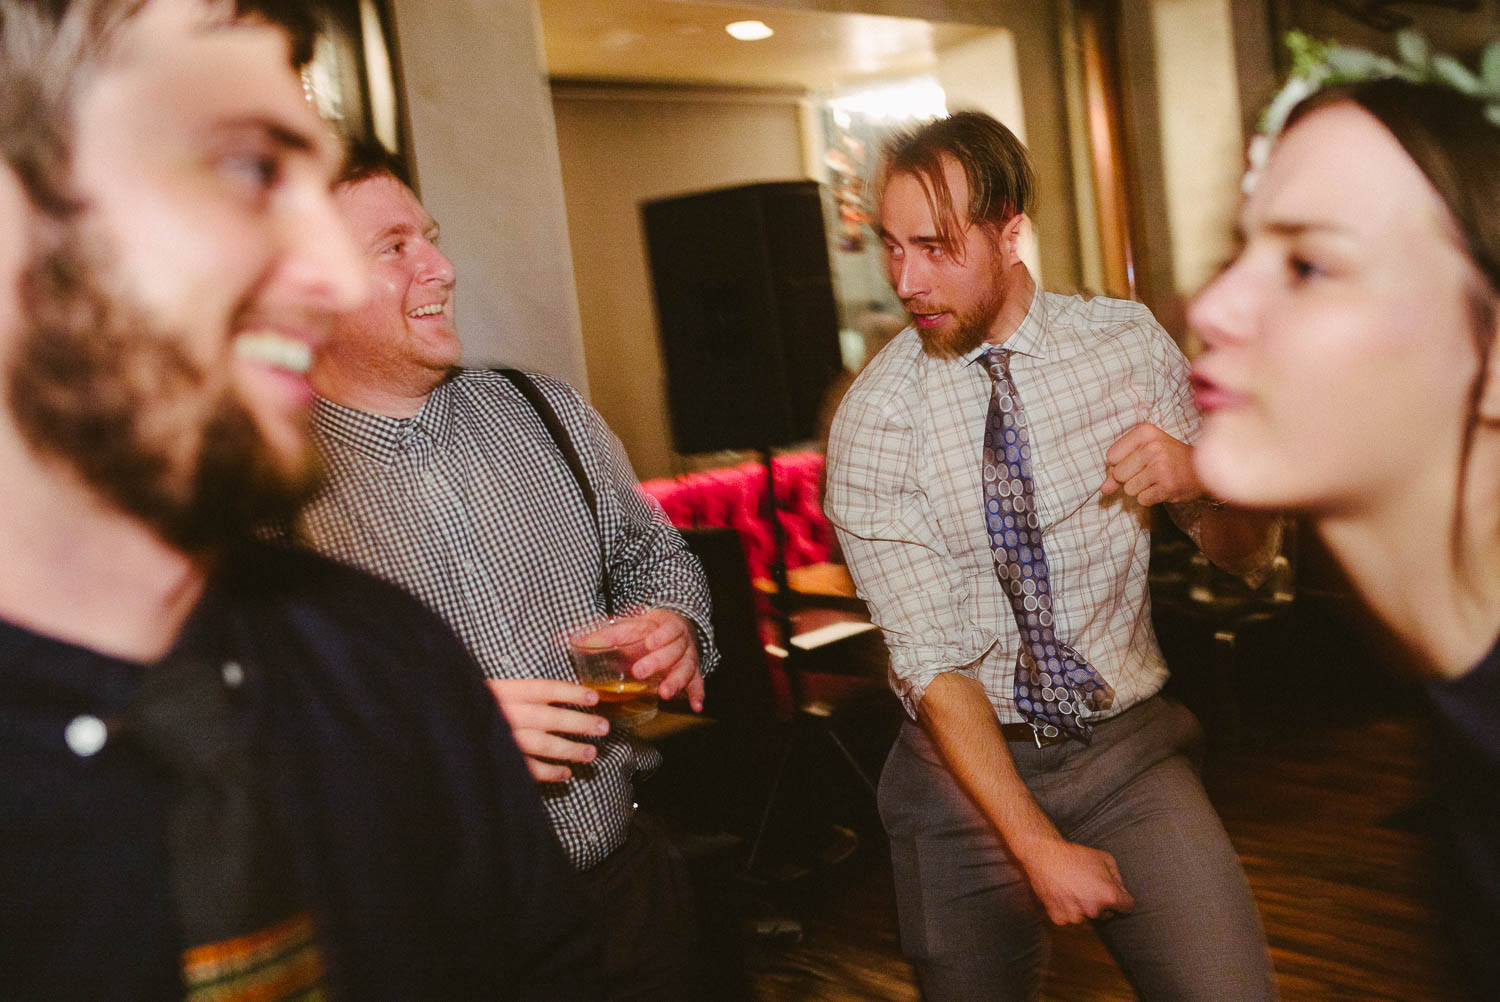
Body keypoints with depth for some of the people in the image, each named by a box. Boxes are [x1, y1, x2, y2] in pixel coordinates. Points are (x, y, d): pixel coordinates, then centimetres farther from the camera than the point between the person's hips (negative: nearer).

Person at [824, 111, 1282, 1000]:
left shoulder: (1129, 344, -3)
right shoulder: (874, 419, -11)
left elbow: (1247, 552, 4)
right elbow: (931, 661, -13)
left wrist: (1199, 477, -19)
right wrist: (1037, 846, -19)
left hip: (1130, 747, 1)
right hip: (968, 762, -1)